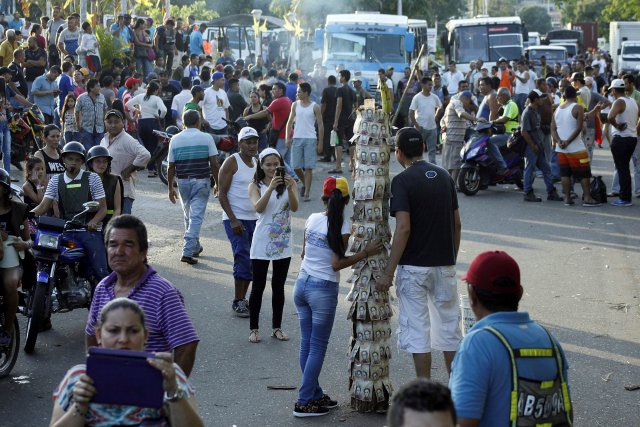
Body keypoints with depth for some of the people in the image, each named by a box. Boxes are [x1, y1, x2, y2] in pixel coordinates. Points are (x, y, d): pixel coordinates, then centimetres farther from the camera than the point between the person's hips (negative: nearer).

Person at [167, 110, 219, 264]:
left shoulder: (175, 139, 3)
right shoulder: (206, 138, -4)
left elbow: (171, 167, 4)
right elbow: (214, 163, -7)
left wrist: (170, 188, 11)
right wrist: (217, 183, 3)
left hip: (183, 182, 3)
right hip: (201, 182, -3)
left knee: (188, 215, 19)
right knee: (196, 216, -5)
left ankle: (195, 247, 31)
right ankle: (188, 252, -13)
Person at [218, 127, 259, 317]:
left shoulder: (257, 164, 13)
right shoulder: (232, 162, -8)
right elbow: (222, 193, -11)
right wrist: (233, 220, -18)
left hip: (254, 219, 7)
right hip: (235, 219, -7)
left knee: (252, 262, 6)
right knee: (244, 260, -13)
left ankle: (242, 298, 16)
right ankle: (238, 301, -3)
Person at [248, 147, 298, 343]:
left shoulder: (289, 184, 0)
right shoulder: (256, 186, -4)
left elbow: (294, 207, -15)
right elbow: (258, 208, -21)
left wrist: (290, 188, -31)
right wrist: (271, 188, -34)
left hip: (283, 243, 2)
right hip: (262, 244, -2)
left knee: (279, 286, 11)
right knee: (258, 286, 4)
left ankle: (277, 327, 20)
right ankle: (254, 328, 12)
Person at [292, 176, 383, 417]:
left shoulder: (312, 219, 2)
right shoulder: (342, 227, -13)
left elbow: (303, 253, 11)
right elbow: (337, 264, -16)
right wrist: (365, 253, -14)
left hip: (301, 284, 6)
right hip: (323, 290, -6)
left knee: (307, 343, 13)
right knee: (318, 347, 3)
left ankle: (315, 395, 21)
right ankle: (304, 402, 3)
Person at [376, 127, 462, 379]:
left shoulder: (402, 181, -11)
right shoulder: (444, 176, 7)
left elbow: (403, 228, -20)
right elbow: (457, 223, 9)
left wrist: (389, 272, -17)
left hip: (414, 267, -5)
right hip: (444, 264, 5)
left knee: (417, 330, 1)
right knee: (449, 326, 13)